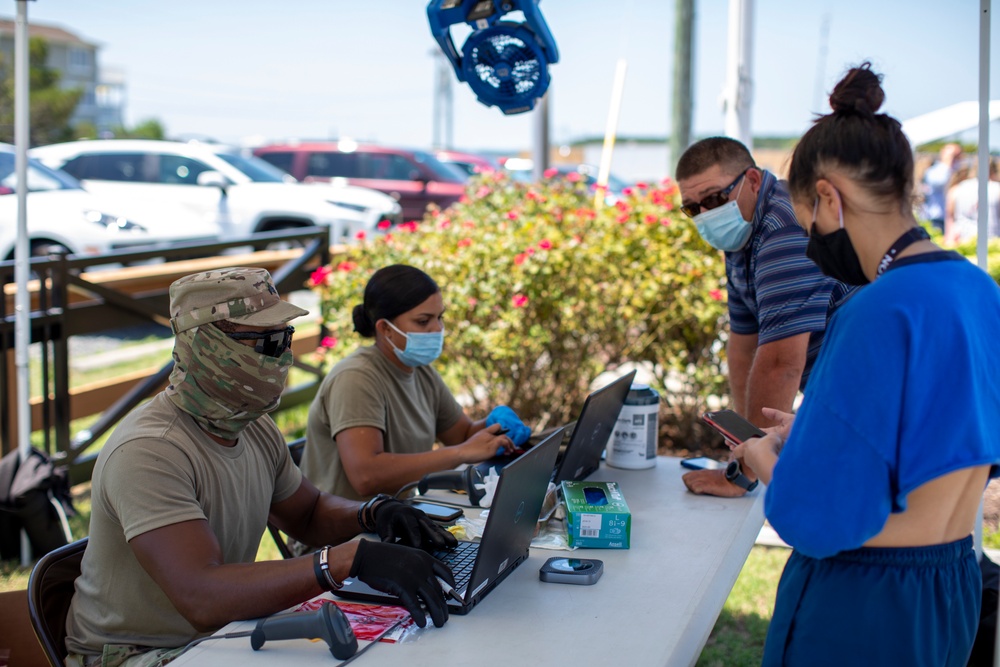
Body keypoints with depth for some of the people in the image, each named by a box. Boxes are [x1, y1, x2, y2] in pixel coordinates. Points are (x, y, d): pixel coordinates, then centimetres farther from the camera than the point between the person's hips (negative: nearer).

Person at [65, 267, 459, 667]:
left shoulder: (256, 428, 3)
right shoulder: (147, 453, -26)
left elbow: (308, 512, 20)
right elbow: (202, 597, -37)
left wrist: (374, 514, -3)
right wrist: (349, 559, -44)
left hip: (222, 634, 9)